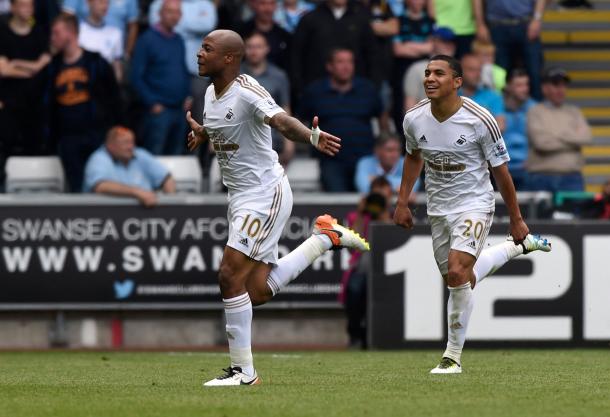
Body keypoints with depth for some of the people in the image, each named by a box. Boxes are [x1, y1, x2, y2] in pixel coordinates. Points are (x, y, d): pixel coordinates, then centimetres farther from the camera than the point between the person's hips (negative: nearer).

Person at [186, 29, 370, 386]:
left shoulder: (247, 92, -18)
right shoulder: (211, 93, 9)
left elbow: (281, 120, -37)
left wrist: (311, 136, -55)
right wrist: (201, 133, 13)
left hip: (265, 193, -9)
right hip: (241, 196, 9)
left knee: (231, 276, -13)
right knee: (257, 292, 10)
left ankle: (243, 371, -3)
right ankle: (326, 237, 25)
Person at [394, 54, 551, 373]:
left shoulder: (480, 120, -19)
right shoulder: (414, 119, -6)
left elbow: (500, 171, -8)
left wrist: (516, 219, -2)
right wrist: (402, 202, 12)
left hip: (474, 205, -6)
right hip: (438, 210, 6)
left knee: (457, 273, -24)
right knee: (459, 280, 15)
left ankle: (453, 356, -12)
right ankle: (519, 246, 41)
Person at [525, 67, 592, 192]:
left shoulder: (574, 112, 15)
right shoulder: (536, 112, 4)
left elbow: (586, 137, 0)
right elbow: (541, 142, -10)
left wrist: (559, 135, -5)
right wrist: (572, 142, -1)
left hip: (571, 178, 3)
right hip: (542, 177, -3)